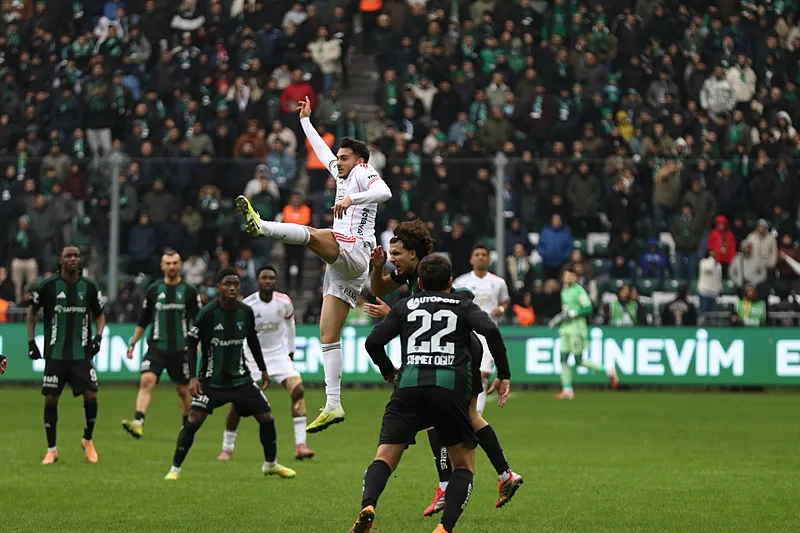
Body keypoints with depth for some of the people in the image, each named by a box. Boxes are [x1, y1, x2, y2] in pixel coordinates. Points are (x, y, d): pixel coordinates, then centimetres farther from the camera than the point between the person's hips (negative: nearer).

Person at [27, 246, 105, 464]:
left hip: (82, 354, 1)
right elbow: (32, 312, 9)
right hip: (55, 354, -1)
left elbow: (99, 315, 15)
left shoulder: (89, 287, 2)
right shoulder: (48, 286, -4)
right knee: (50, 399, -3)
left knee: (91, 395, -9)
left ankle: (88, 441, 15)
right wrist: (31, 342, 4)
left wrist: (98, 336, -2)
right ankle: (51, 450, 10)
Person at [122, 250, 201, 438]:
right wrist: (132, 343, 11)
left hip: (180, 350, -1)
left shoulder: (190, 291, 3)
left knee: (183, 390, 7)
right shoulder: (154, 290, 8)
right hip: (157, 347, 1)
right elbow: (143, 321, 15)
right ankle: (138, 423, -31)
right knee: (146, 380, -20)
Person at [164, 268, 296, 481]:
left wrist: (263, 369, 18)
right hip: (211, 380, -4)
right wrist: (193, 377, -18)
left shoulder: (246, 312, -4)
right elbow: (191, 343, -10)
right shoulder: (208, 313, -16)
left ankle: (270, 464, 25)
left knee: (267, 417, 2)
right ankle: (175, 469, -5)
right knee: (194, 419, -18)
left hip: (240, 378, 4)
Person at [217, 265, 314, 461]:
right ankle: (226, 448, 14)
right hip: (252, 356, -2)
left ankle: (300, 445, -20)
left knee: (298, 390, -19)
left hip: (278, 354, 2)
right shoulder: (247, 305, -16)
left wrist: (291, 349, 17)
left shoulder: (284, 302, -8)